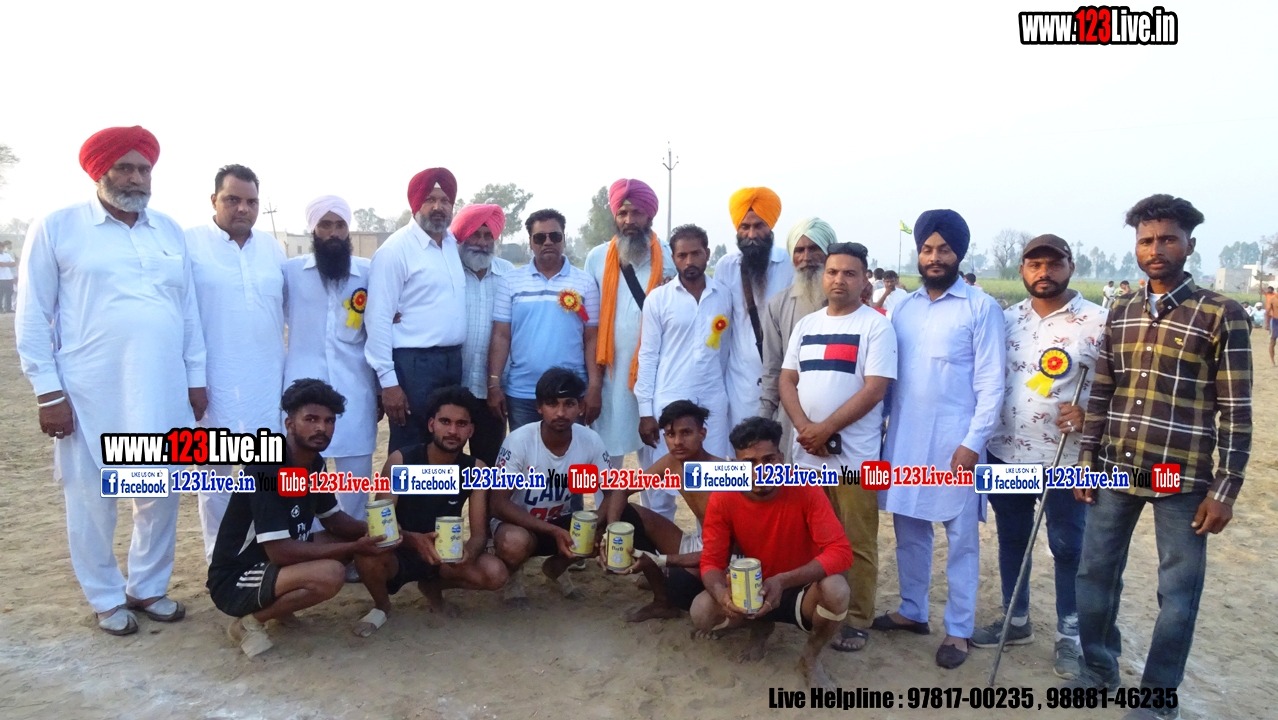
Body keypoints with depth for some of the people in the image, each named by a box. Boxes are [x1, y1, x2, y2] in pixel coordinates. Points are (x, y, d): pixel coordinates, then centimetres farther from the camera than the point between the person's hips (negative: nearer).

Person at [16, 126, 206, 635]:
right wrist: (47, 390, -6)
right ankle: (105, 598, 26)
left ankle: (148, 587, 29)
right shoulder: (56, 227, -1)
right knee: (91, 497, 8)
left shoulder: (171, 231, 11)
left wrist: (196, 377, 10)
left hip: (162, 391, 4)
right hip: (90, 392, -3)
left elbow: (188, 309, 13)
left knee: (161, 492, 10)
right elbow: (32, 316, -1)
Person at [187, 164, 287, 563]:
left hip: (266, 378, 4)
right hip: (212, 379, -4)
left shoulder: (272, 247, 12)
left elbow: (289, 305, 19)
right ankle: (220, 556, 20)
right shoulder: (190, 243, -3)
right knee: (214, 469, 7)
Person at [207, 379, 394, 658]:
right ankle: (250, 620, -7)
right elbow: (280, 551, -28)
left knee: (349, 538, 7)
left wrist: (371, 530, -9)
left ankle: (275, 602, 10)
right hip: (235, 580, -9)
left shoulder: (314, 463, 1)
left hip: (273, 563, 9)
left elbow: (334, 519, 12)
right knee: (330, 574, -30)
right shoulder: (267, 469, -25)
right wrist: (354, 548, -24)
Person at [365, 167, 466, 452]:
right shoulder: (395, 250, -9)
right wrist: (387, 380, -16)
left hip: (454, 360, 7)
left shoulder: (455, 244, 10)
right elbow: (378, 319, -12)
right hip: (413, 363, -6)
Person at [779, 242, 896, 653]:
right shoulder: (806, 325, 12)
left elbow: (874, 389, -12)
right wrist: (804, 427, -7)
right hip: (805, 452, 5)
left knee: (856, 543, 4)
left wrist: (826, 429, -15)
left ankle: (857, 620, 16)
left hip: (854, 456, -5)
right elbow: (787, 381, 9)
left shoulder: (876, 326, -4)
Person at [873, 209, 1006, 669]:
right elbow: (888, 375, 11)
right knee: (908, 530, 14)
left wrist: (974, 442, -15)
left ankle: (959, 630, 15)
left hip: (954, 443, -5)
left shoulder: (981, 308, -5)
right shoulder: (903, 307, 10)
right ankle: (912, 611, 29)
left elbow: (991, 384, -9)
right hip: (904, 440, 5)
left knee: (960, 538, 5)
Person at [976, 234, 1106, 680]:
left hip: (1066, 458, -4)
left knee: (1067, 547, 8)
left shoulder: (1098, 322, -7)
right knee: (1011, 540, 15)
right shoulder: (1007, 319, 6)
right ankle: (1015, 621, 32)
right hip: (1005, 453, 4)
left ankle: (1070, 635, 23)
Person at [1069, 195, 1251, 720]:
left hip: (1183, 479, -4)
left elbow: (1236, 410, -6)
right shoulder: (1120, 314, 8)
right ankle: (1098, 666, 33)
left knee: (1178, 591, 7)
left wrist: (1225, 489, -8)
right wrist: (1088, 462, 8)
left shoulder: (1221, 315, -5)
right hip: (1116, 471, 4)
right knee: (1094, 573, 13)